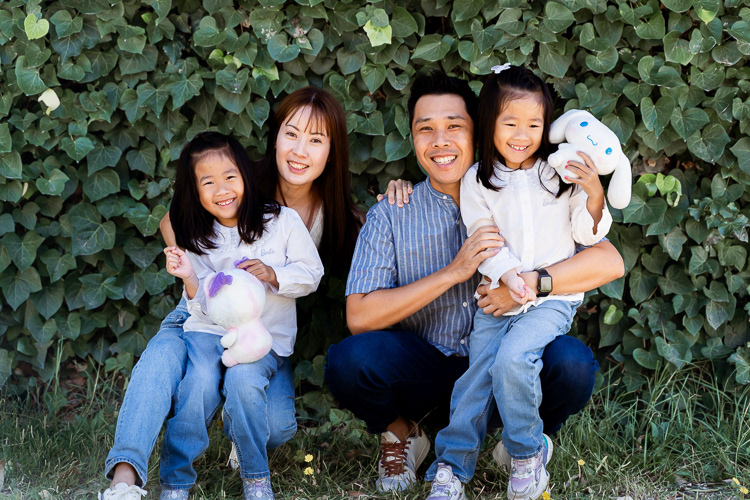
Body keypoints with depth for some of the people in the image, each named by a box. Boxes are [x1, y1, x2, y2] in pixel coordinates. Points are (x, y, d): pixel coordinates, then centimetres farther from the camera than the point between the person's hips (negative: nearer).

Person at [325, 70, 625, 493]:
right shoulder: (390, 216, -2)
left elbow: (611, 262, -10)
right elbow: (359, 316, -13)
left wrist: (531, 282, -27)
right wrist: (452, 273, -20)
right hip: (427, 374, 0)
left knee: (572, 362, -31)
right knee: (350, 359, -29)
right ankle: (401, 437, 5)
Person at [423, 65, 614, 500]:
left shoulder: (561, 173, 0)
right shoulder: (478, 182, 3)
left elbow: (588, 234, 3)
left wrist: (594, 196, -17)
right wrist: (508, 276, -21)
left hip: (554, 297, -2)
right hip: (497, 297, 2)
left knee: (512, 357, -25)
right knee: (477, 373, -5)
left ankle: (528, 454, -5)